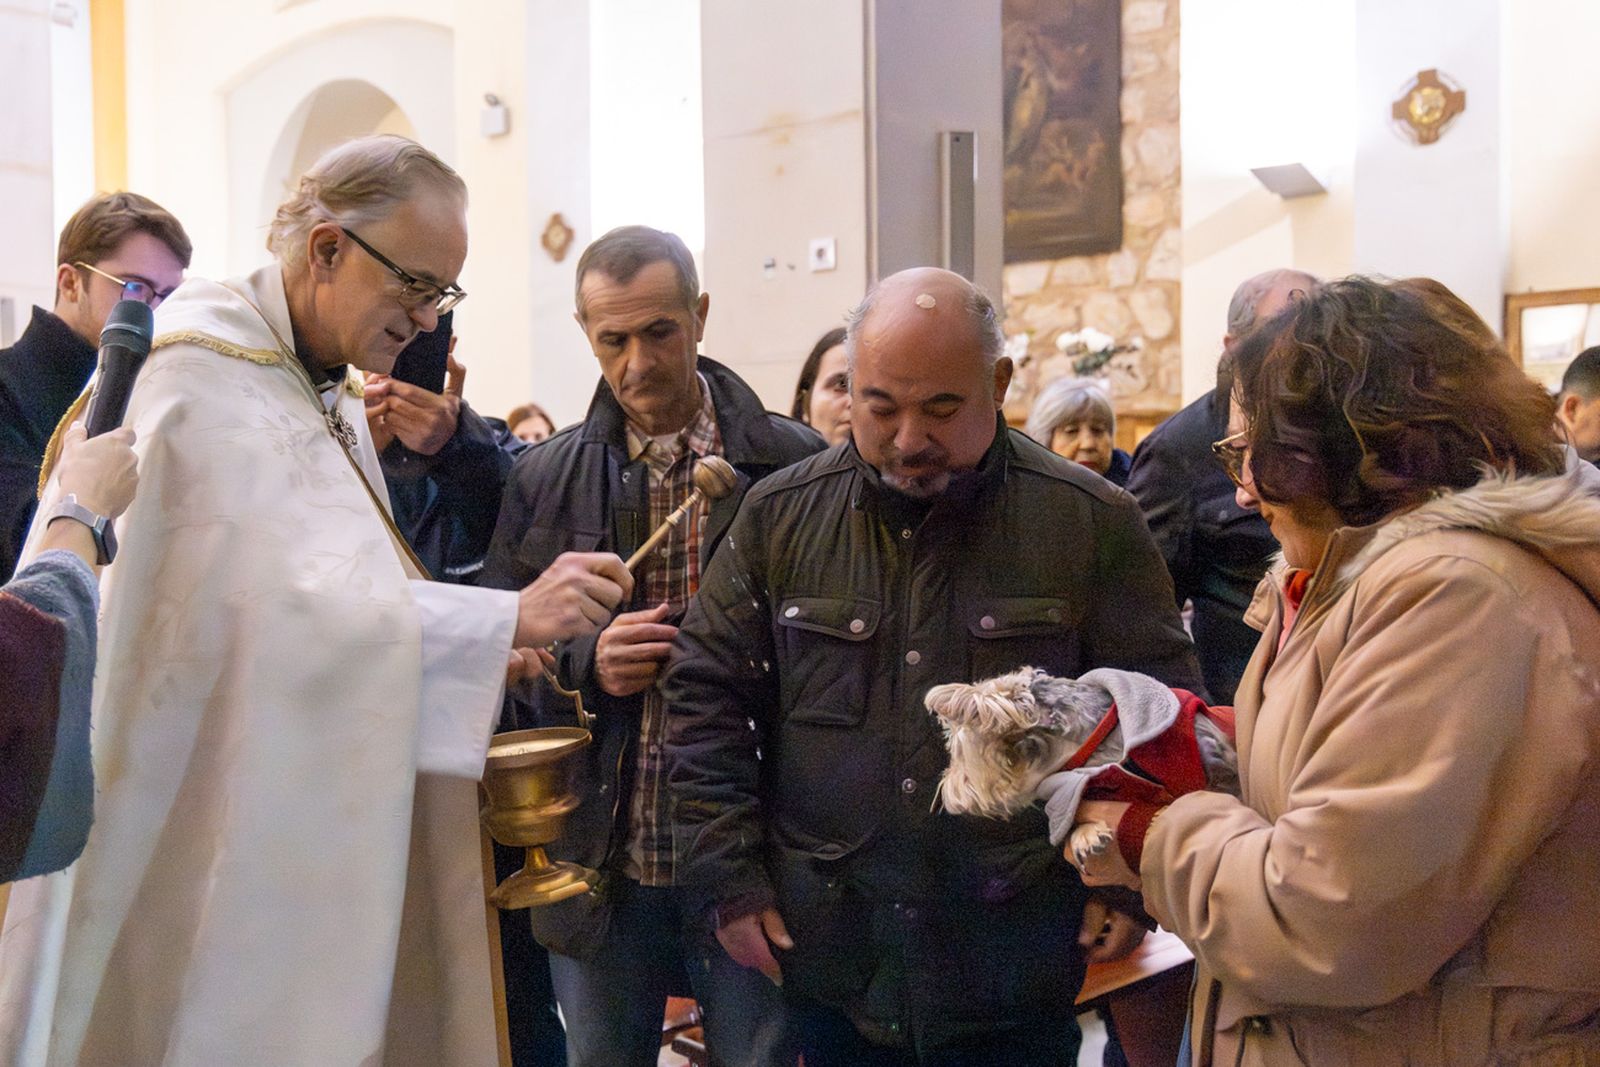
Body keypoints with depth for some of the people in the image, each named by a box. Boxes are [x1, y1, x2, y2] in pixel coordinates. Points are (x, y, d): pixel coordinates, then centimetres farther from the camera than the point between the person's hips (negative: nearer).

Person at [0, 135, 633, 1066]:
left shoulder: (330, 391, 11)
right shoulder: (209, 378, -16)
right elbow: (286, 602, -25)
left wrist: (479, 642, 1)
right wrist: (509, 618, -26)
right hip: (211, 817, -8)